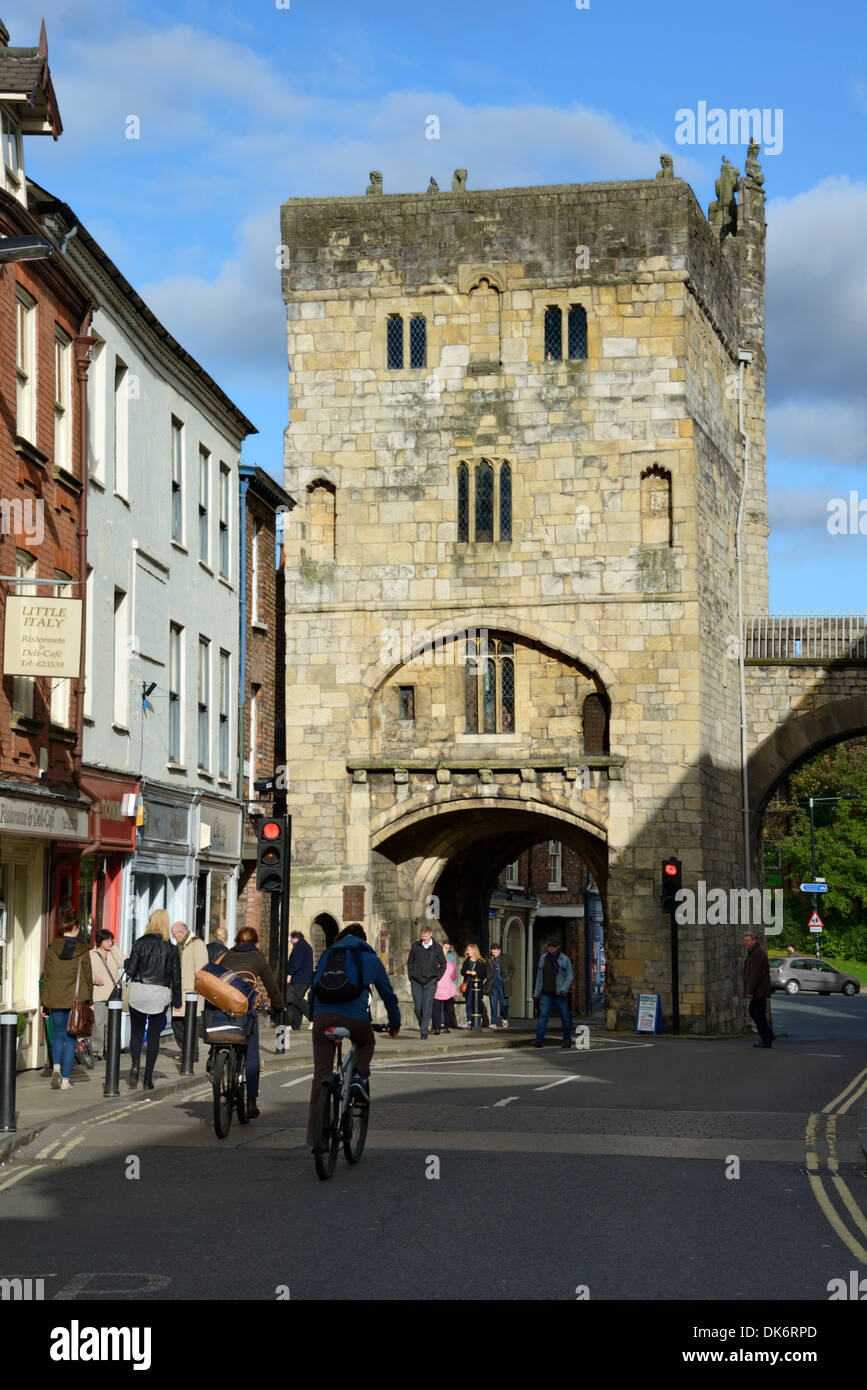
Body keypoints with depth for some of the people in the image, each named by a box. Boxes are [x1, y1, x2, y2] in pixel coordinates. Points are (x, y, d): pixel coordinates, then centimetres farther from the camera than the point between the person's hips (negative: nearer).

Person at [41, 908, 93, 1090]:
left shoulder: (52, 948, -2)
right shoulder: (82, 951, -5)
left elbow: (46, 977, 1)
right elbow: (88, 978, -2)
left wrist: (45, 1003, 6)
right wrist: (89, 1002, 7)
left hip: (55, 999, 1)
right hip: (76, 1000, -1)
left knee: (58, 1035, 16)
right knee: (70, 1038, 6)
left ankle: (56, 1068, -7)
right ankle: (65, 1080, 4)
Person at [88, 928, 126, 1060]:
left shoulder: (114, 954, 14)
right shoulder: (91, 955, 6)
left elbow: (123, 963, -4)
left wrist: (114, 947, 0)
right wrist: (93, 978, -14)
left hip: (113, 994, 3)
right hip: (99, 994, -3)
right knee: (98, 1023, -11)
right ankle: (97, 1051, -6)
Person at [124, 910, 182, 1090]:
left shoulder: (140, 943, -4)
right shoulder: (171, 947, 2)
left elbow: (130, 970, -5)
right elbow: (176, 976, 5)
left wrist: (126, 962, 17)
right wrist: (177, 1000, 13)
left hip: (138, 992, -1)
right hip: (160, 994, 1)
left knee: (136, 1033, 11)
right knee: (154, 1036, 7)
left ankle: (135, 1065, -13)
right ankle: (148, 1079, 4)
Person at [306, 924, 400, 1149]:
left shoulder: (327, 954, 24)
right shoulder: (370, 958, 18)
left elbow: (313, 988, 26)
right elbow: (388, 993, 23)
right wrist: (395, 1023, 36)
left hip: (322, 1016, 2)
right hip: (355, 1017, -2)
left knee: (320, 1076, 6)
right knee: (367, 1043, 34)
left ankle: (315, 1137, 3)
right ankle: (359, 1076, 6)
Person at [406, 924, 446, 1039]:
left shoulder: (437, 947, 1)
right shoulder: (416, 946, 4)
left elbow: (443, 964, 9)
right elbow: (410, 962, 14)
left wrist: (437, 977, 0)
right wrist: (411, 976, 4)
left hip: (430, 982, -2)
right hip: (416, 981, 2)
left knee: (427, 1007, -9)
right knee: (418, 1007, 1)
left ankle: (424, 1031, -7)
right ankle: (421, 1024, 26)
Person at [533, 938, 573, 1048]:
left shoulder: (564, 959, 0)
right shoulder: (543, 958, 10)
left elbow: (569, 976, -5)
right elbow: (539, 976, 16)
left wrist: (565, 988, -21)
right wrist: (537, 992, 15)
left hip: (560, 994, -2)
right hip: (546, 994, 2)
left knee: (565, 1017, 5)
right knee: (543, 1015, -11)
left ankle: (567, 1040, 17)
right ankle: (539, 1040, -17)